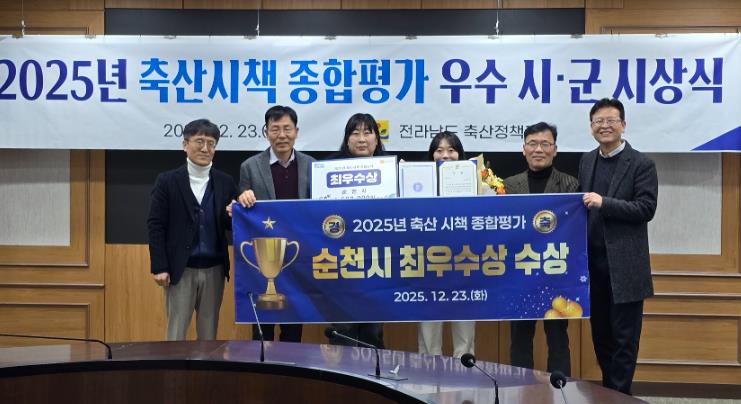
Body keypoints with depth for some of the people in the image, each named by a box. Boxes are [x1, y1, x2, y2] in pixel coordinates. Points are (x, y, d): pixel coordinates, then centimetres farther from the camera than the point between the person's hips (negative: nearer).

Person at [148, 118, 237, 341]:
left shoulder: (225, 182, 6)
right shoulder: (167, 181, -1)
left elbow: (232, 225, 9)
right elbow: (156, 226, -3)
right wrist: (159, 267, -9)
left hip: (214, 269, 3)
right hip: (181, 269, -2)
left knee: (209, 333, 10)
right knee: (176, 333, 2)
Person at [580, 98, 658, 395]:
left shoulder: (641, 164, -6)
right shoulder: (587, 161, 12)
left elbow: (646, 209, -13)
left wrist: (604, 203, -22)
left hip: (624, 266, -5)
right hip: (593, 262, 6)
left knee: (624, 336, 1)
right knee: (600, 333, 14)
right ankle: (607, 388, 27)